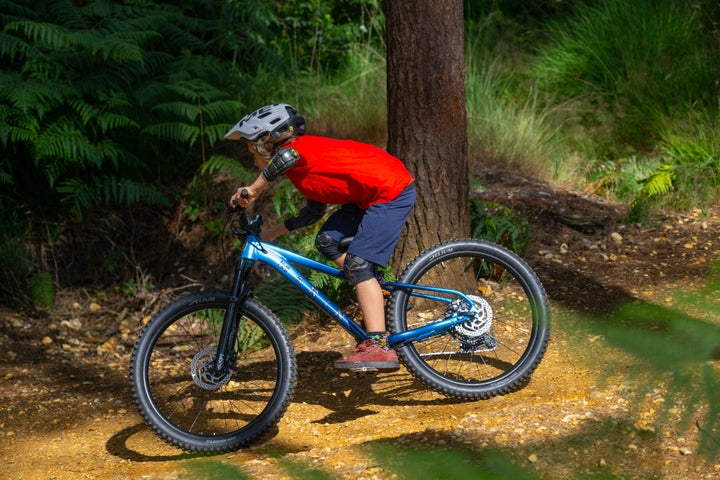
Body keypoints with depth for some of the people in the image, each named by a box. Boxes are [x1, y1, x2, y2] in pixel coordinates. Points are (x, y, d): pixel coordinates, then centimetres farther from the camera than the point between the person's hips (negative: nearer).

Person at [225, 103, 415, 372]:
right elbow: (313, 213, 22)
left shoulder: (299, 147, -13)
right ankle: (377, 303, 10)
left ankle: (378, 347, -24)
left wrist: (254, 189, -30)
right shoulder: (302, 170, 16)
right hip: (371, 195, 10)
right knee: (327, 241, 5)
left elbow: (286, 156, -38)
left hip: (392, 193, -10)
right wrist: (270, 234, 19)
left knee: (358, 263, -16)